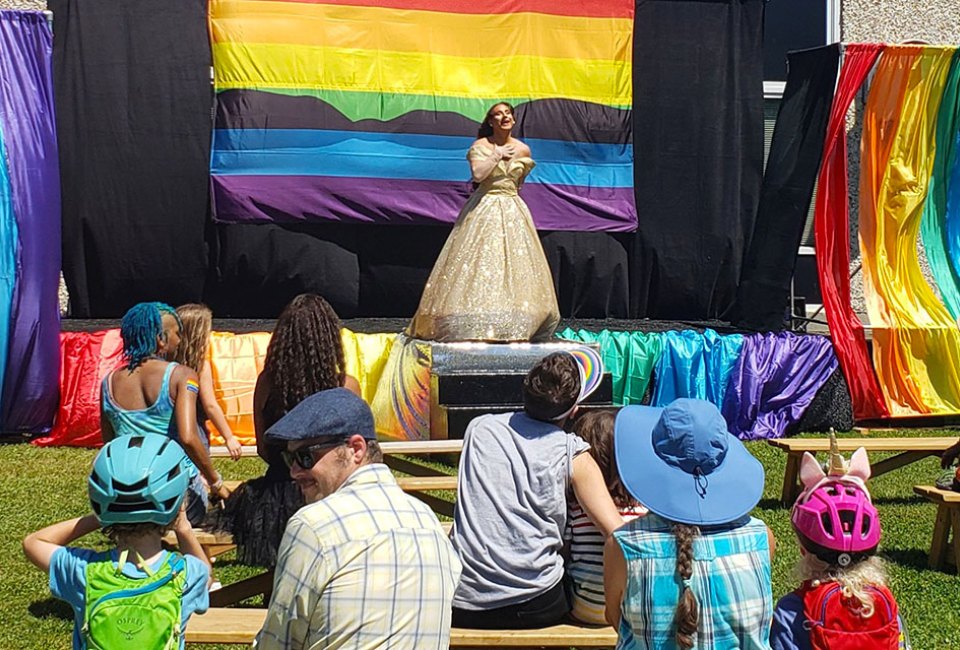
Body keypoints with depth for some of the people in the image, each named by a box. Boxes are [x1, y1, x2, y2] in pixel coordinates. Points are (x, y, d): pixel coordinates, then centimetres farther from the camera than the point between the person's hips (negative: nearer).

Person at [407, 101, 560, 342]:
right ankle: (474, 323, -10)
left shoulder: (522, 150, 9)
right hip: (484, 210, -4)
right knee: (479, 263, -10)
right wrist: (497, 155, -11)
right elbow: (478, 173, -19)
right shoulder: (480, 146, -2)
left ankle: (513, 325, 0)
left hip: (512, 211, 4)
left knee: (514, 264, -2)